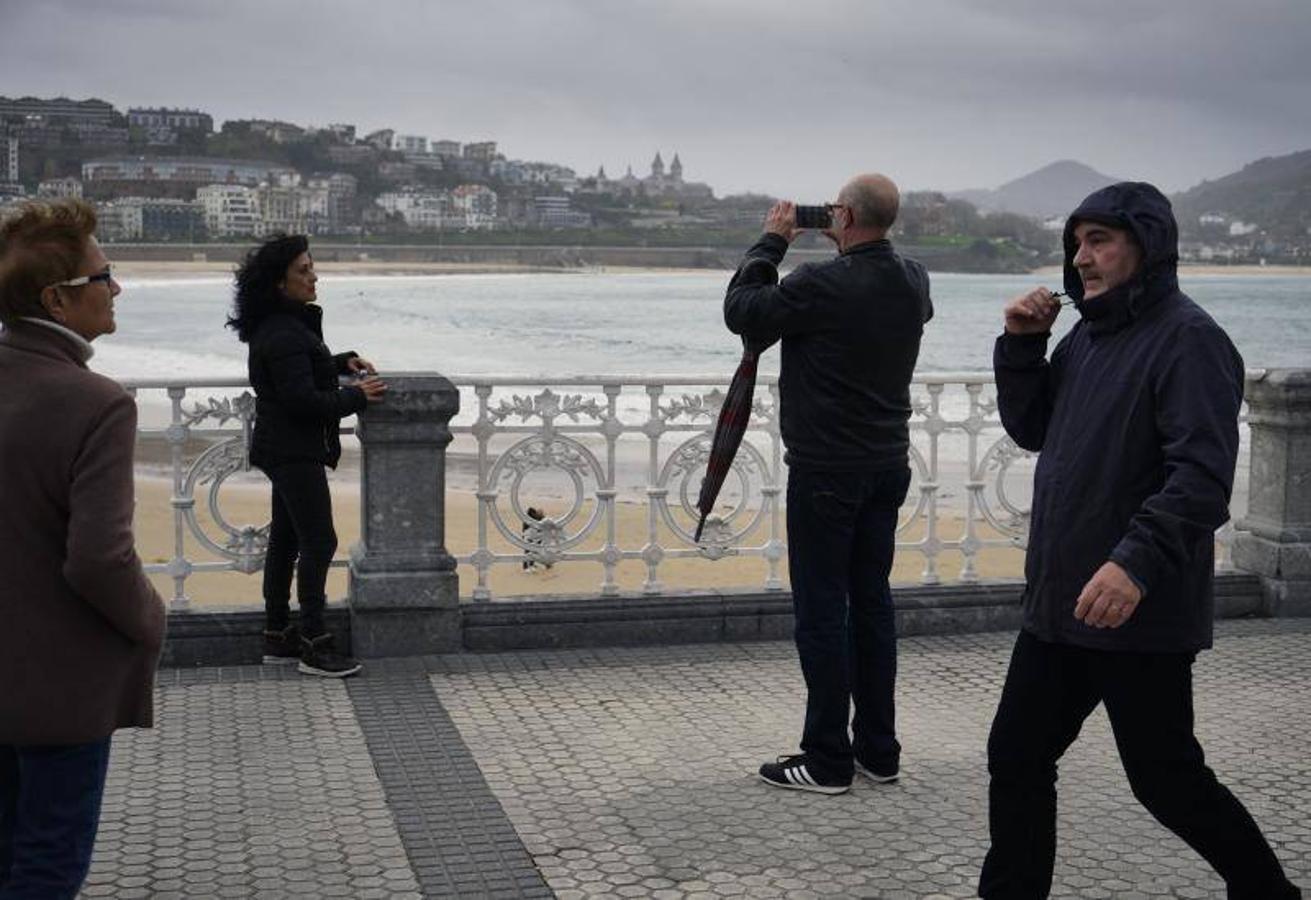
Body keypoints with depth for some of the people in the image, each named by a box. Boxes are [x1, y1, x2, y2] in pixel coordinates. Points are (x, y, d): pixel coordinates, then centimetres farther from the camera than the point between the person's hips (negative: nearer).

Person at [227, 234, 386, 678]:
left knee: (285, 541, 15)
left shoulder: (290, 324, 11)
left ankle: (277, 637, 23)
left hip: (283, 450, 11)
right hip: (295, 453, -11)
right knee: (319, 542, -7)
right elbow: (302, 399, -24)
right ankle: (314, 646, -3)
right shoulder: (284, 334, -21)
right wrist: (356, 395, -14)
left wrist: (343, 361, 12)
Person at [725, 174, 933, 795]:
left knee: (822, 609, -1)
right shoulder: (914, 284, 4)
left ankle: (828, 760, 3)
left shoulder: (822, 285, -19)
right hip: (888, 465, 7)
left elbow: (741, 310, -9)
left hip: (826, 470, -7)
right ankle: (878, 750, 19)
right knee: (872, 601, 13)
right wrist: (848, 249, 20)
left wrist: (772, 241, 2)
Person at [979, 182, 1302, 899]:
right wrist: (1021, 347, 4)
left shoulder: (1187, 338, -14)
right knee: (1016, 758, 11)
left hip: (1142, 614, -8)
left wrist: (1138, 560, -36)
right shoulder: (1088, 335, 13)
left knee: (1165, 779, 3)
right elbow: (1031, 431, 19)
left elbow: (1202, 475, -24)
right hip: (1060, 603, 8)